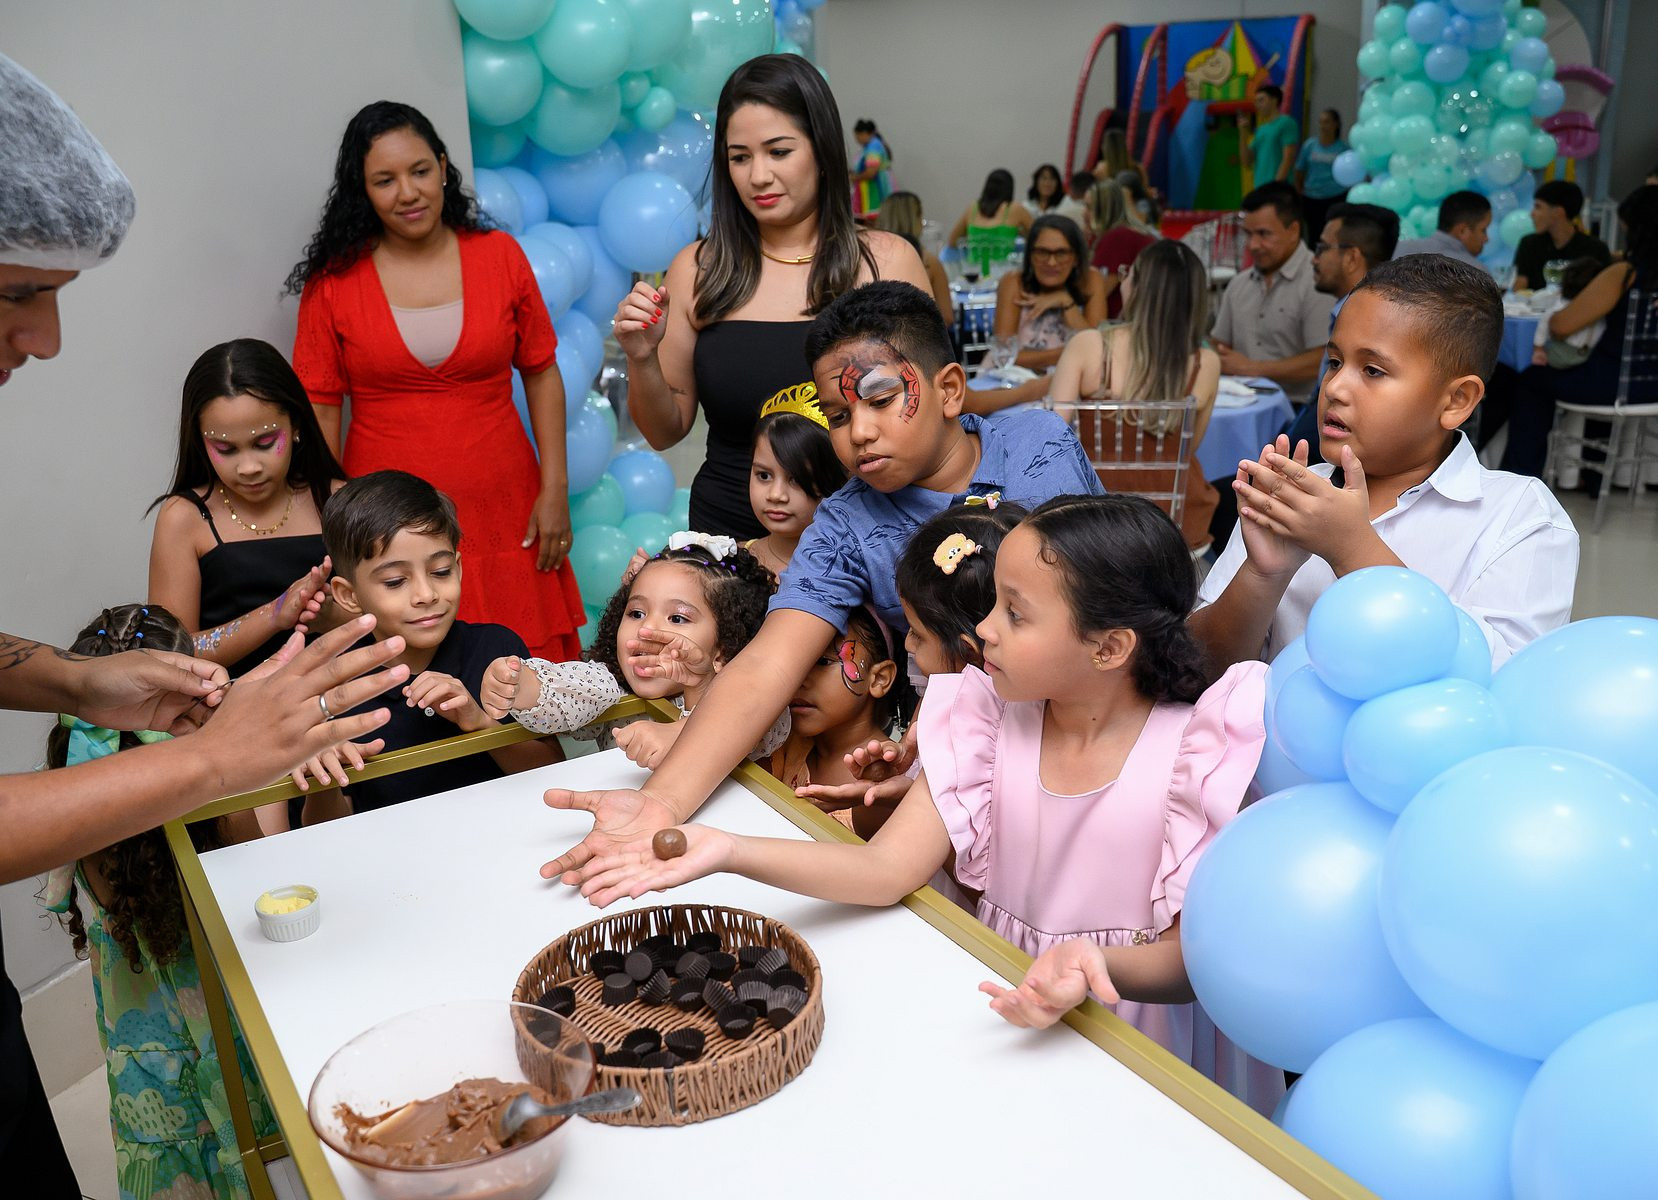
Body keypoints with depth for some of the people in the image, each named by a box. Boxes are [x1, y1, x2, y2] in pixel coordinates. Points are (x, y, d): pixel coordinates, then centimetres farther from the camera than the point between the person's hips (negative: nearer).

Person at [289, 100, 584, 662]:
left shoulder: (499, 254, 4)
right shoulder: (333, 282, 0)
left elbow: (541, 374, 7)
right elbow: (320, 407, 3)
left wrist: (554, 490, 1)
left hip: (502, 514, 1)